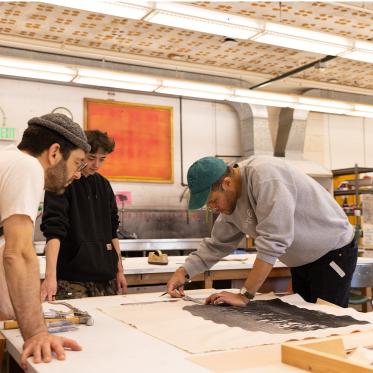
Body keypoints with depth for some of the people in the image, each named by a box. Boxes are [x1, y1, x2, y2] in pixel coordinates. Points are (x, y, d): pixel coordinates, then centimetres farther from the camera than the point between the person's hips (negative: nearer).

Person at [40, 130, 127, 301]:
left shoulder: (104, 185, 10)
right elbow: (53, 231, -19)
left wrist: (119, 270, 14)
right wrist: (50, 275, -29)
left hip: (106, 278, 6)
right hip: (72, 281, -6)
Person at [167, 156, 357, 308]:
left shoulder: (264, 175, -32)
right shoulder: (231, 202, -5)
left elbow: (272, 242, -36)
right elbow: (217, 244, 8)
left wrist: (245, 295, -32)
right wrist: (184, 271, -5)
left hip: (334, 252, -8)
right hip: (302, 260, 8)